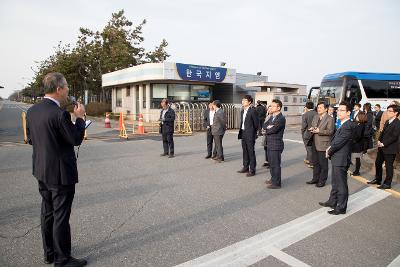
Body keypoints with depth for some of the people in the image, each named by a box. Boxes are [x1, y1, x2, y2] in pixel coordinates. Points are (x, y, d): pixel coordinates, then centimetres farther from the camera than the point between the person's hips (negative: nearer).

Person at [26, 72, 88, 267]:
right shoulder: (60, 114, -23)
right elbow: (76, 140, -15)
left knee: (47, 213, 20)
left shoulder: (32, 111, 3)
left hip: (41, 171, 9)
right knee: (61, 216, 4)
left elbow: (31, 139, 11)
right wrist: (79, 117, -5)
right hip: (61, 173, -8)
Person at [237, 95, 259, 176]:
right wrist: (241, 132, 10)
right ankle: (245, 167, 27)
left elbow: (256, 123, -10)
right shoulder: (242, 111, 13)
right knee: (245, 151, 15)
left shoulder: (253, 111, -12)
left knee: (251, 152, -1)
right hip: (243, 134, 8)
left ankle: (252, 170, 7)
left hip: (250, 135, -8)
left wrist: (253, 133, -5)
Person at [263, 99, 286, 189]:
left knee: (275, 164, -1)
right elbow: (264, 126, 8)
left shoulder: (281, 118, -15)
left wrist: (266, 131, -4)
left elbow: (273, 129, -23)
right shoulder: (272, 117, 14)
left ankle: (277, 183, 10)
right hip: (269, 144, 9)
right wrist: (268, 127, -13)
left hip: (276, 145, -9)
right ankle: (273, 179, 33)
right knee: (271, 163, 19)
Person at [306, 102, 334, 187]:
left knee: (323, 164, 4)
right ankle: (315, 178, 27)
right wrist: (311, 129, -5)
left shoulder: (330, 119, -8)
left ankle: (322, 180, 15)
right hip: (314, 144, 7)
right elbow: (311, 126, 18)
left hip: (323, 145, -7)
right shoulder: (315, 117, 14)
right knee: (315, 163, 15)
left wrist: (319, 131, -22)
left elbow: (330, 131, -15)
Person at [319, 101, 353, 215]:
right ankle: (332, 201, 36)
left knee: (341, 184, 3)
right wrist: (330, 148, 2)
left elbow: (339, 143, -21)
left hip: (341, 160, -10)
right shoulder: (343, 124, 11)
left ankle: (341, 207, 15)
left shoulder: (348, 126, -21)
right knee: (335, 183, 21)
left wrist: (329, 152, -7)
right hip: (336, 159, 10)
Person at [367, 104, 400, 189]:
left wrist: (383, 144, -18)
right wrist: (379, 140, 0)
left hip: (390, 149, -8)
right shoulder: (387, 122, 13)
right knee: (378, 163, 15)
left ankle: (387, 183, 14)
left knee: (388, 166, 3)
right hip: (382, 147, 8)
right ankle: (377, 179, 30)